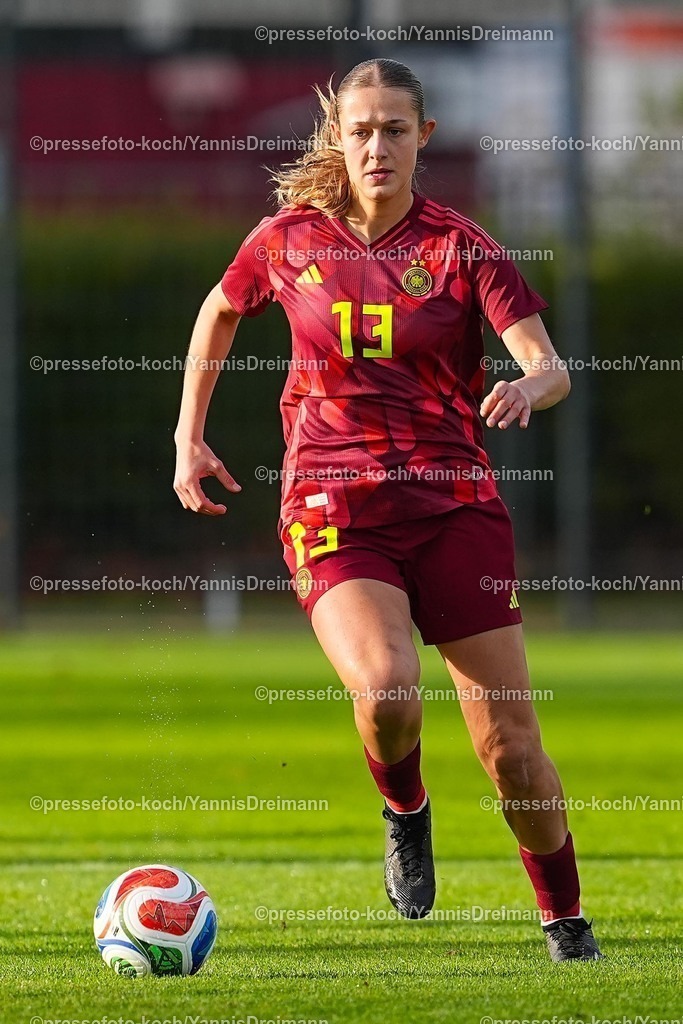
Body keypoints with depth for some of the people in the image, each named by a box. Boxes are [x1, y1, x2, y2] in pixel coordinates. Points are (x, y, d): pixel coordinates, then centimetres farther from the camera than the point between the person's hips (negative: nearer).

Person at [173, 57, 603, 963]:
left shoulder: (462, 247, -1)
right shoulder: (289, 239, 4)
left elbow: (550, 367, -11)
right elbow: (221, 312, 24)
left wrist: (529, 388, -34)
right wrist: (190, 438, 19)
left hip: (453, 503, 0)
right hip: (334, 505, 0)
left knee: (510, 743, -3)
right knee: (386, 690, -28)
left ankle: (566, 925, 17)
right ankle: (404, 811, 5)